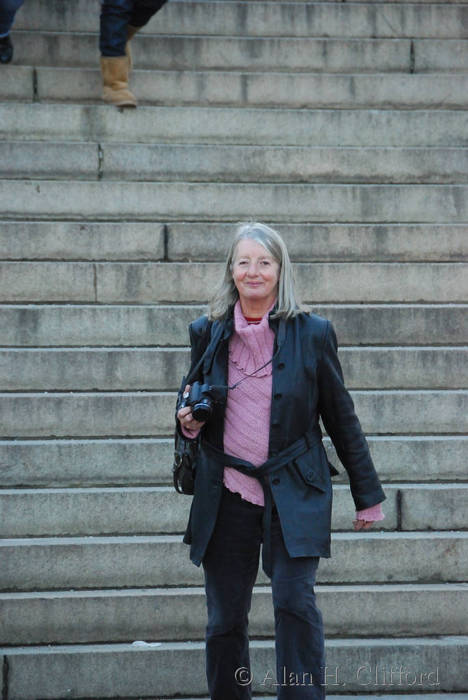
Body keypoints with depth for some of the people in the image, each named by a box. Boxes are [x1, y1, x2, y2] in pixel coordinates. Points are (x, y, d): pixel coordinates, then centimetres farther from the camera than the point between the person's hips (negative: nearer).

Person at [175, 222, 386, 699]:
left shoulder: (312, 333, -1)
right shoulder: (207, 333, 5)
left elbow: (341, 417, 6)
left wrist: (367, 494, 9)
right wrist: (189, 422, -6)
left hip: (293, 496, -2)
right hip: (227, 495, 2)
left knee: (294, 602, -15)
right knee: (225, 619, 6)